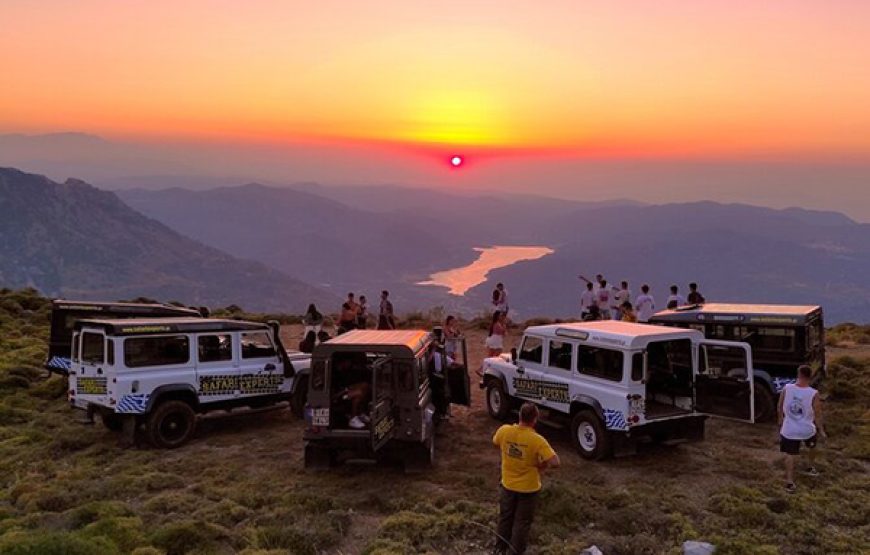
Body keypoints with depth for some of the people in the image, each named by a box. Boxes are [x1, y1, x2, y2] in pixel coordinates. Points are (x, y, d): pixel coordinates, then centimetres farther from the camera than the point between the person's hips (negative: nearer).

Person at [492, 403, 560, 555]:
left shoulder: (504, 431, -16)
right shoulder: (537, 440, -27)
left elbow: (495, 444, 7)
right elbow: (555, 463, -29)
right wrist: (542, 465, -11)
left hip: (507, 485, 4)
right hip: (528, 488, -4)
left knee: (505, 518, 24)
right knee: (522, 522, 16)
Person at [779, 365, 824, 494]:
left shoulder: (786, 388, -14)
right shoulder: (813, 394, -20)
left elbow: (779, 408, 0)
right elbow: (817, 415, -11)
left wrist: (781, 420, 19)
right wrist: (821, 431, 6)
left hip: (789, 430, 0)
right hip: (807, 429, 0)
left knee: (790, 455, 12)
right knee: (811, 446, 32)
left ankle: (789, 483, 9)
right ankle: (811, 468, 51)